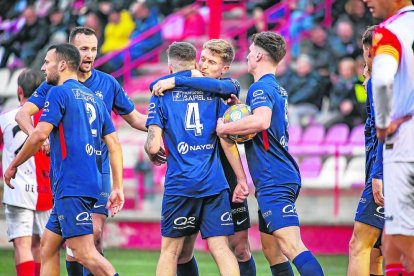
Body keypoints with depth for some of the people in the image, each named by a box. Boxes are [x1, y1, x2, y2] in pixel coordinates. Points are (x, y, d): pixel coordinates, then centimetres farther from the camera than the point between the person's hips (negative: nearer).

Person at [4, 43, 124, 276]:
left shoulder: (59, 93, -5)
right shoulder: (94, 99, 20)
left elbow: (40, 135, -14)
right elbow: (114, 144, 15)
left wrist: (13, 166, -1)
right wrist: (118, 187, 13)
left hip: (71, 185, -9)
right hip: (92, 184, 9)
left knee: (84, 252, -14)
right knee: (48, 246, 15)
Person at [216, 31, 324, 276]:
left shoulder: (260, 87, -10)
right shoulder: (278, 89, 20)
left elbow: (261, 120, -30)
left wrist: (224, 128, -17)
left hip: (273, 180, -10)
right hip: (285, 176, 10)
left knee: (292, 245, -19)